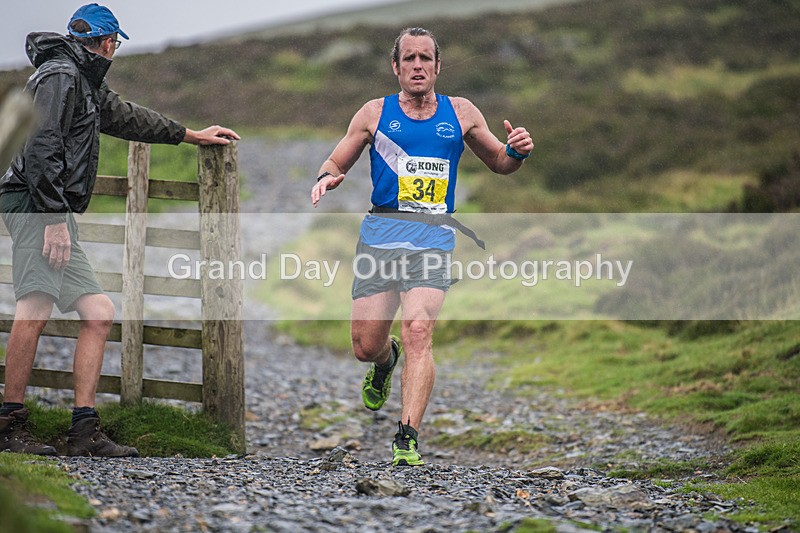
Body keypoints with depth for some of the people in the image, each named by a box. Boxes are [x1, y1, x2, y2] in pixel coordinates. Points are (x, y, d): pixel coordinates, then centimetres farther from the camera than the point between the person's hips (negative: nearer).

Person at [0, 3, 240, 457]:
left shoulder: (86, 81, 26)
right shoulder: (59, 75, -6)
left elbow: (125, 116, 40)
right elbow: (41, 150, -16)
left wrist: (192, 135, 48)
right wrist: (55, 218, -22)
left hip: (57, 213, 11)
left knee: (99, 314, 6)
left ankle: (84, 429, 3)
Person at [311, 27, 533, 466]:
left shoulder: (461, 113, 12)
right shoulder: (375, 113, 9)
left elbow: (497, 162, 23)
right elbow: (337, 162, 15)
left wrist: (517, 152, 0)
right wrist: (327, 178, -8)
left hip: (433, 237, -1)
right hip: (381, 232, 1)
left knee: (417, 331, -21)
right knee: (365, 345, 2)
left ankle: (407, 437, -20)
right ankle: (386, 360, 41)